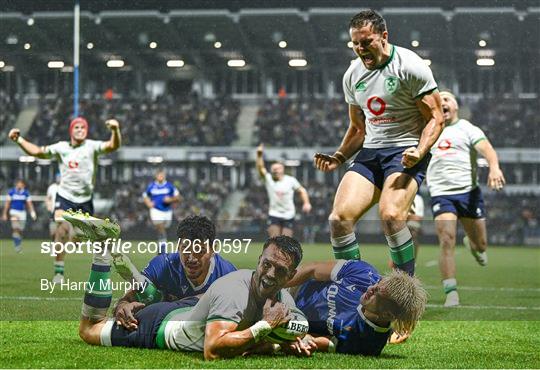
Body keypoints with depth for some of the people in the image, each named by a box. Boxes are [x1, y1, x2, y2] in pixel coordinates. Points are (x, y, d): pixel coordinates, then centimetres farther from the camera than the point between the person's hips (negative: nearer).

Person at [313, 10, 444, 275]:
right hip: (370, 153, 6)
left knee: (390, 215, -30)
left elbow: (435, 118, -7)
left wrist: (419, 152, -23)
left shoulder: (410, 66, -8)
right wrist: (339, 157, 6)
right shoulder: (352, 75, 11)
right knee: (339, 217, -14)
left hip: (406, 153, -6)